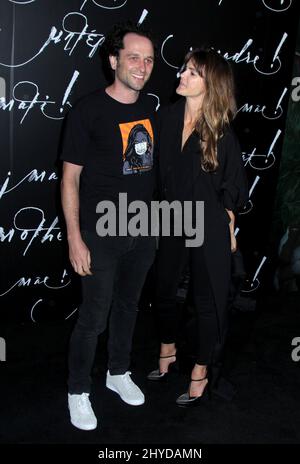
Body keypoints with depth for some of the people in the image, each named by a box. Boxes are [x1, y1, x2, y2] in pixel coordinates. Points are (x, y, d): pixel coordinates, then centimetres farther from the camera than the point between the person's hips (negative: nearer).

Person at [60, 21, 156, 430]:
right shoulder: (88, 111, -15)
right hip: (101, 235, -5)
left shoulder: (150, 108, 3)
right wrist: (74, 238, -15)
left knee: (128, 306, 19)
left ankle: (118, 373, 40)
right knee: (93, 317, 4)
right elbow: (70, 177, -12)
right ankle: (79, 391, 25)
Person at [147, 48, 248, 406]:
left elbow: (232, 188, -4)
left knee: (207, 300, 7)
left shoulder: (222, 132, -12)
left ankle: (201, 373, 25)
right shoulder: (167, 117, -2)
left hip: (209, 228, -4)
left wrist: (229, 229, 1)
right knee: (164, 291, 18)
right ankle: (168, 353, 42)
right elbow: (160, 171, 5)